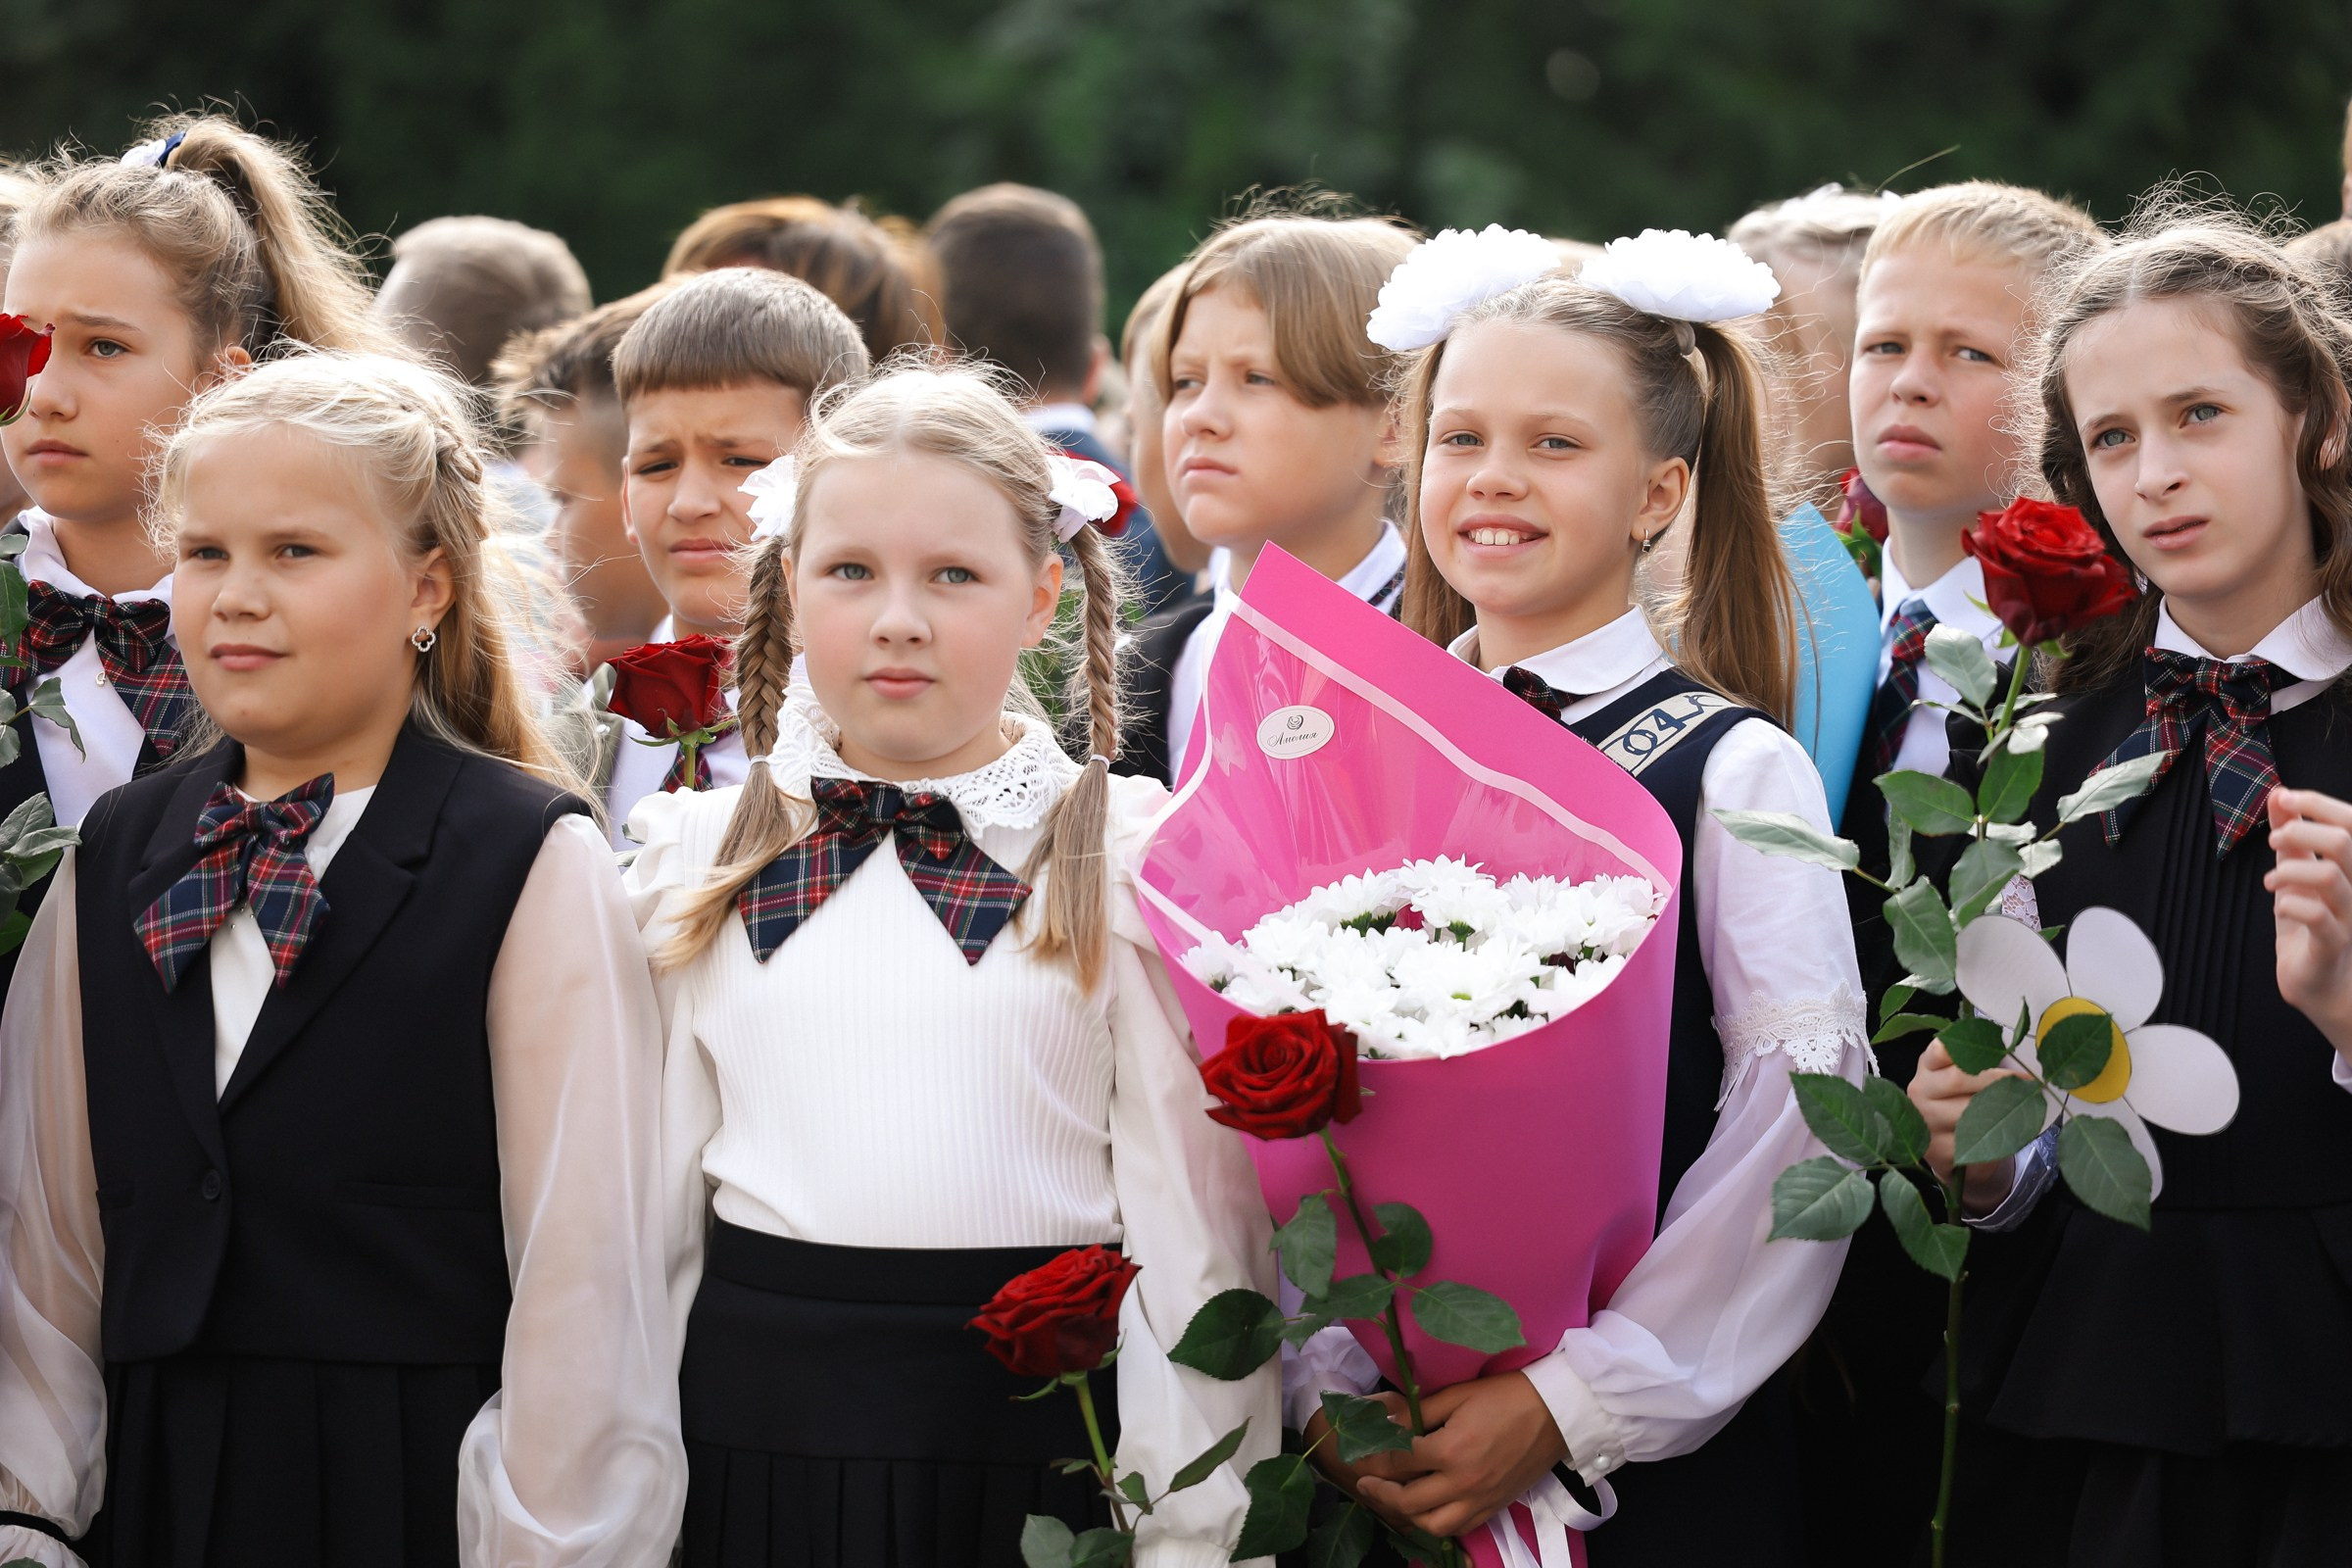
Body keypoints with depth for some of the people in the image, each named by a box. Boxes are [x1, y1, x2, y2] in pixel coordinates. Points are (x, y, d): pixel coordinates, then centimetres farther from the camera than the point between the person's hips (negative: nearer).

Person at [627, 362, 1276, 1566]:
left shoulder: (1128, 859, -1)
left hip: (1037, 1442, -2)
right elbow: (649, 1200, 11)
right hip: (759, 1423, 2)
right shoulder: (698, 857, 8)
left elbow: (1199, 1224, -2)